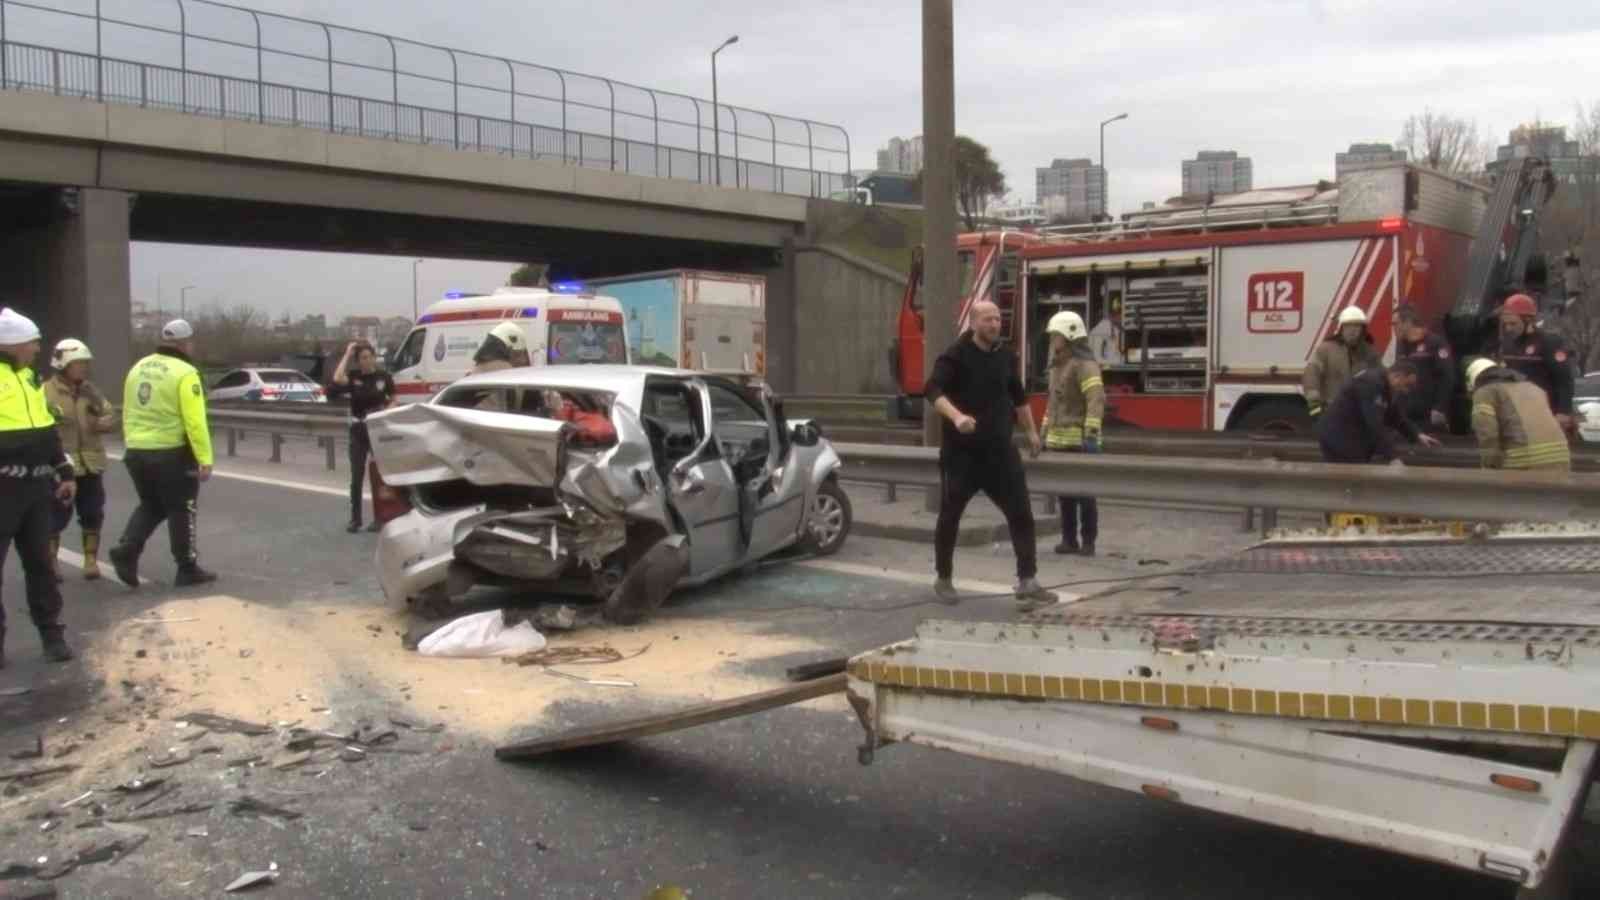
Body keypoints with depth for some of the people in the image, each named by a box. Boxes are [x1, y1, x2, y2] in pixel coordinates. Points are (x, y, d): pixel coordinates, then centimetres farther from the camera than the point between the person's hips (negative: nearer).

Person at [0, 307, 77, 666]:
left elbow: (48, 429, 21)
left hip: (36, 485, 7)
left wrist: (64, 473, 19)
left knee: (40, 561, 14)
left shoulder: (29, 377, 14)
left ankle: (51, 631, 22)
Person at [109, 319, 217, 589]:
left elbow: (128, 414, 15)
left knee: (150, 506, 21)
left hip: (137, 452, 7)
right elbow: (194, 421, -19)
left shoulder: (138, 368, 11)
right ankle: (187, 569, 10)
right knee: (182, 510, 5)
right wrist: (205, 459, -18)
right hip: (172, 453, -7)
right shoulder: (185, 373, -13)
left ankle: (126, 550, 2)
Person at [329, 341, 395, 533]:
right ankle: (355, 519, 9)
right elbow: (337, 379, -24)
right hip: (358, 430, 0)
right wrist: (347, 354, -16)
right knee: (356, 477, 1)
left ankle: (379, 518, 16)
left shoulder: (384, 377, -2)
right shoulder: (353, 377, -2)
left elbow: (394, 401, 8)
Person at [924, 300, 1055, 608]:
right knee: (949, 516, 5)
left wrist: (1031, 431, 28)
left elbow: (1018, 397, 24)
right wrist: (956, 416, -40)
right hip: (961, 451, -4)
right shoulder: (955, 355, -9)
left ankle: (1027, 583, 3)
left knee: (1021, 515, -2)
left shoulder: (1006, 356, 9)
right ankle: (943, 580, 22)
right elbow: (933, 390, -24)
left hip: (1000, 450, 5)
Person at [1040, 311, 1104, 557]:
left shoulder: (1085, 364, -11)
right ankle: (1069, 540, 16)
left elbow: (1096, 401, -21)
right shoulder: (1057, 366, 18)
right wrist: (1045, 432, 23)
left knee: (1084, 493, -3)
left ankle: (1088, 542, 3)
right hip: (1058, 441, 8)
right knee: (1064, 493, 10)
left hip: (1079, 440, -8)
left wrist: (1091, 434, -28)